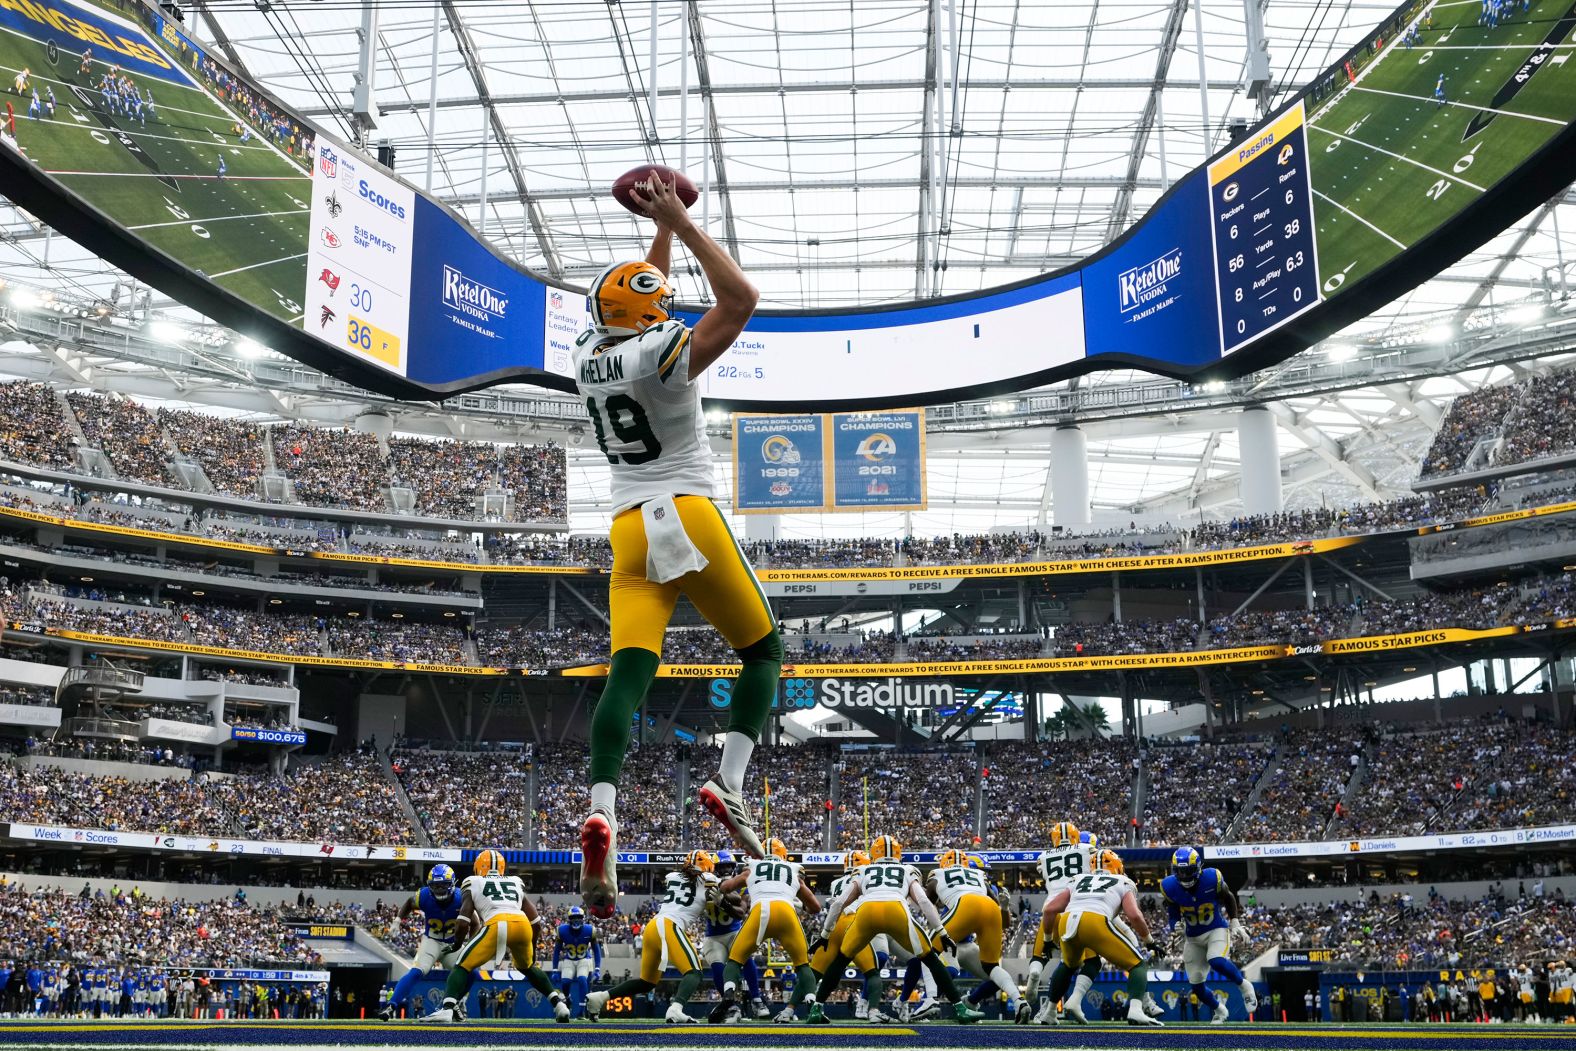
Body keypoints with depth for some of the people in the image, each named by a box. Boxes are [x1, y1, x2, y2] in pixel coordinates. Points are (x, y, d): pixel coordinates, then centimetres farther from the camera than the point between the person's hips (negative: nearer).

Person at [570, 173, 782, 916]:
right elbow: (740, 299, -13)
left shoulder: (589, 354, 12)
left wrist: (660, 231, 34)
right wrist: (680, 223, -8)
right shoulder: (664, 354, -9)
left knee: (629, 673, -7)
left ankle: (602, 811, -26)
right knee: (763, 652, 11)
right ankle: (729, 784, -3)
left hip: (629, 530, 6)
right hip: (689, 519, -5)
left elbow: (638, 308, 32)